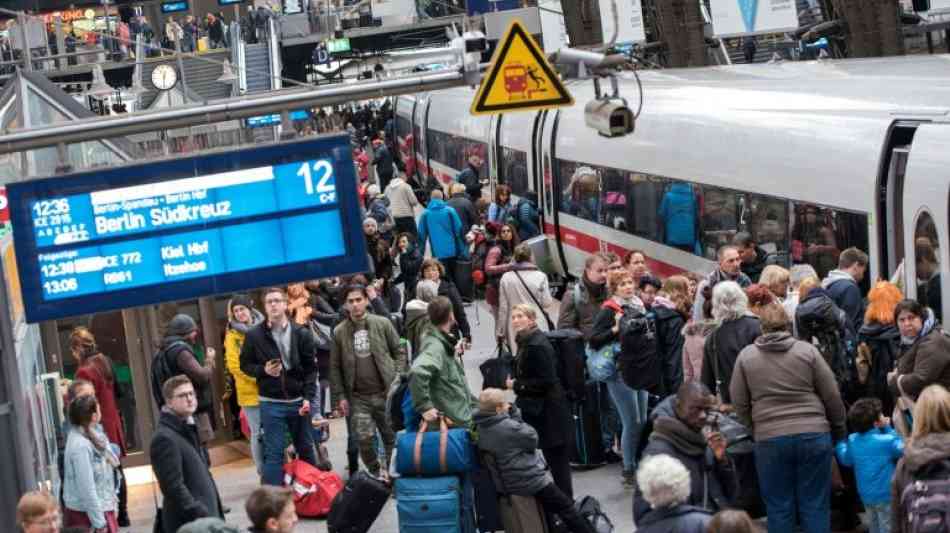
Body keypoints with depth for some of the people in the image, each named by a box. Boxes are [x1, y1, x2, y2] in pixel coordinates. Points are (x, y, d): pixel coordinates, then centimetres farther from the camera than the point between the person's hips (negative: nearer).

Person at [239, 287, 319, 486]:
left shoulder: (302, 333, 0)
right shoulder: (254, 335, -3)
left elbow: (311, 368, 1)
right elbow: (245, 364, 6)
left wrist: (308, 397, -8)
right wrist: (263, 370, -14)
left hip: (298, 401, 2)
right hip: (271, 403, -2)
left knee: (306, 449, 14)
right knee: (273, 452, -2)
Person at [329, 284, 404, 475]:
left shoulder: (382, 324, 0)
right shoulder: (339, 332, 1)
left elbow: (398, 352, 4)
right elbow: (335, 367, 6)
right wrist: (340, 396, 2)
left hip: (385, 393, 0)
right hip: (358, 397, 0)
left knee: (392, 437, 8)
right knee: (364, 439, -8)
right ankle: (375, 474, 11)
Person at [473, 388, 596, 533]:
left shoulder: (480, 427, -2)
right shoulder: (507, 427, -28)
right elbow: (532, 438, -13)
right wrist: (515, 415, -11)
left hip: (508, 482, 9)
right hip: (530, 479, -9)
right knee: (566, 507, 7)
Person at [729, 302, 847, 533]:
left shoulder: (746, 356, 3)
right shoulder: (807, 350, 1)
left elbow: (739, 402, 5)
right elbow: (832, 396, 3)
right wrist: (839, 428, 16)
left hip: (769, 439, 0)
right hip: (814, 435, 0)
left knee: (779, 508, 7)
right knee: (815, 505, 6)